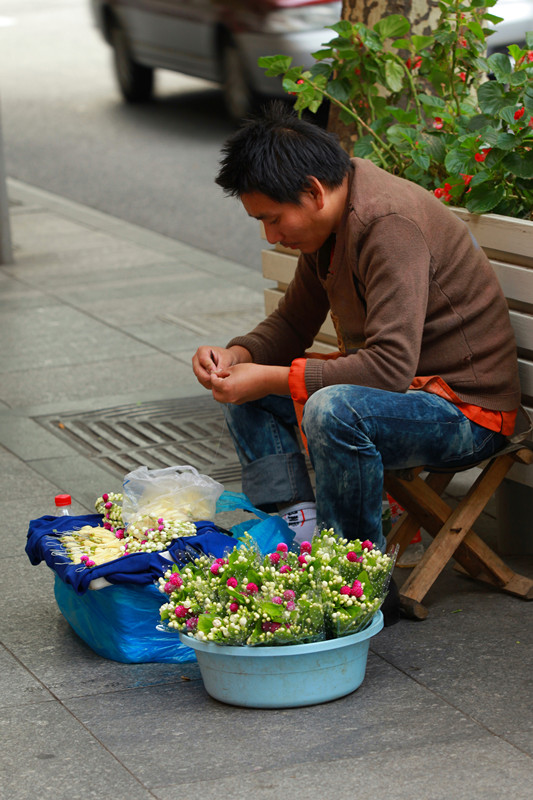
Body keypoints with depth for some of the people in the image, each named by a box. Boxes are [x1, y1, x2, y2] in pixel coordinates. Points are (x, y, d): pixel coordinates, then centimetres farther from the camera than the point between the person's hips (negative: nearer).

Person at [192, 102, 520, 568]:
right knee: (243, 395, 7)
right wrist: (235, 356, -6)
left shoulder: (390, 223, -26)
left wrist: (268, 380, -27)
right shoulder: (328, 221, 4)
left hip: (466, 406, -10)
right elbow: (292, 324, 15)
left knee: (333, 410, -36)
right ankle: (299, 534, -3)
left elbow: (392, 366, -33)